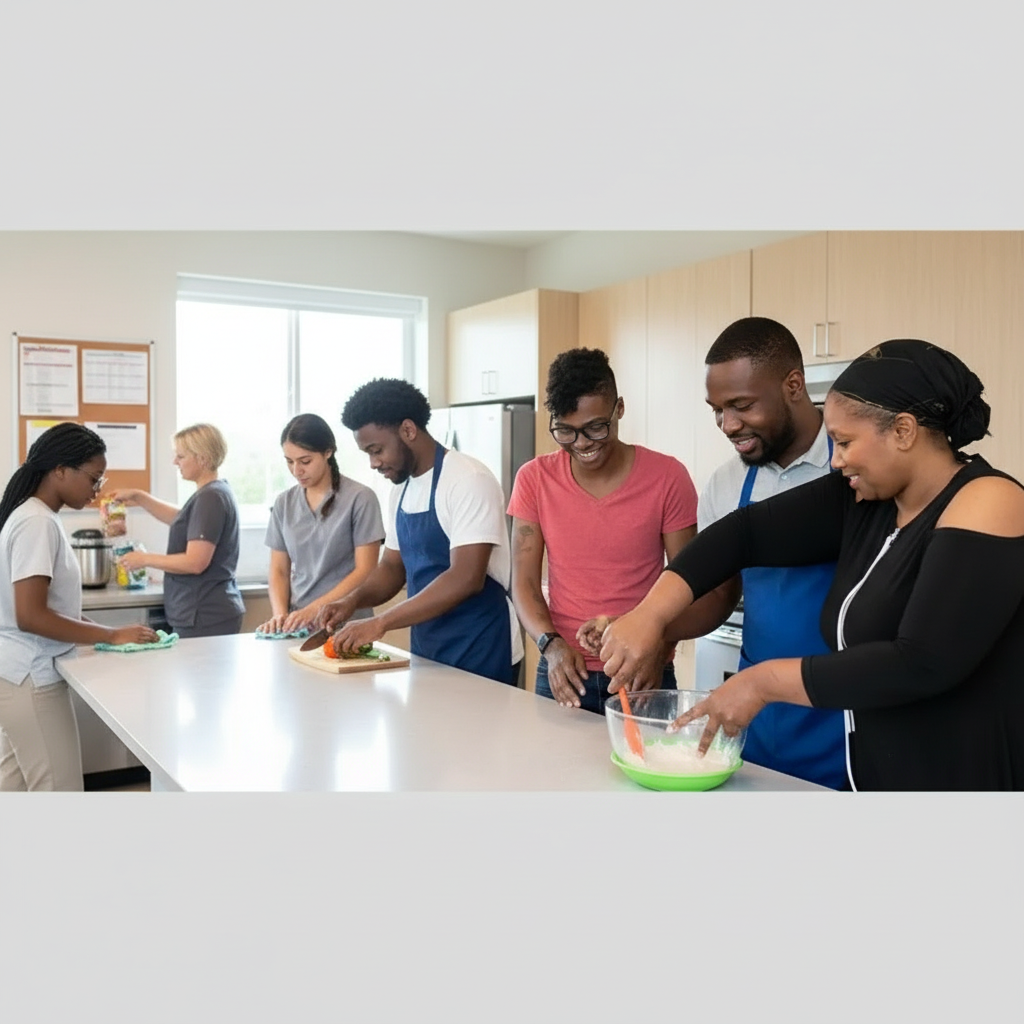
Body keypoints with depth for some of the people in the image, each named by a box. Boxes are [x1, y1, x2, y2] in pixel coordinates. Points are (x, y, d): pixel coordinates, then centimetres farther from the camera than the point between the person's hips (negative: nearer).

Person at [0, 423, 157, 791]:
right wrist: (112, 635, -19)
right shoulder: (38, 523, -18)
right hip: (30, 677, -10)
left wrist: (102, 632, 5)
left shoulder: (35, 517, 10)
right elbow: (30, 616, -24)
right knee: (59, 789, -2)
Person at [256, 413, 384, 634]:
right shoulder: (283, 504, 9)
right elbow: (279, 571, 12)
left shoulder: (359, 498, -5)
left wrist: (313, 609, -15)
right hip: (298, 625, 4)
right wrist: (280, 614, -6)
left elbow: (365, 571, -8)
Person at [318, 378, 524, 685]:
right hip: (427, 650, 7)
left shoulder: (468, 480, -17)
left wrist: (380, 623, -24)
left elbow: (467, 579, -25)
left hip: (479, 654, -7)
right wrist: (353, 601, -2)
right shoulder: (401, 491, 9)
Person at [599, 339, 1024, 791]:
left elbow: (921, 664, -27)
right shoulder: (861, 498, 1)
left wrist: (763, 681, -21)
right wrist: (648, 614, -13)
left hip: (968, 780, -6)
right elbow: (746, 532, -1)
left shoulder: (986, 506, -19)